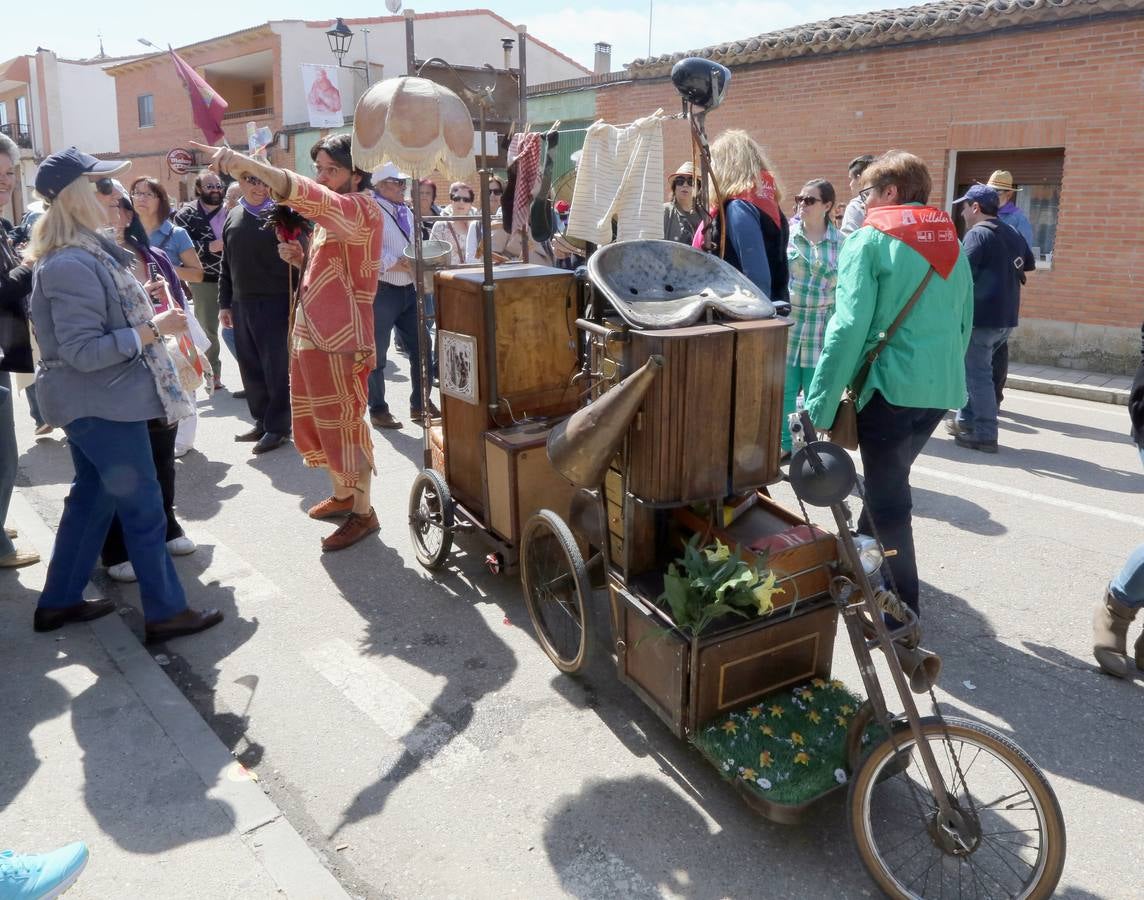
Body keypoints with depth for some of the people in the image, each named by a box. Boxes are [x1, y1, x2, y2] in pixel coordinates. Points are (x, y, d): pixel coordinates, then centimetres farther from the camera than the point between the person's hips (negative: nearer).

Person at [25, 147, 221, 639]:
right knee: (142, 506, -1)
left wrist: (146, 314, 11)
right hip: (101, 405, -11)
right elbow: (83, 351, -25)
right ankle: (166, 612, 11)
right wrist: (153, 330, -22)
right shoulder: (72, 265, -22)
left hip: (92, 402, 11)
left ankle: (59, 600, 31)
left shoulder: (84, 251, 10)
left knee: (90, 498, 19)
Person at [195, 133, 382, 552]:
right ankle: (342, 494, 34)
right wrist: (299, 258, 5)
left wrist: (246, 163, -43)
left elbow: (305, 194, -33)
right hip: (310, 334, 10)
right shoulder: (330, 217, 17)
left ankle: (363, 512, 11)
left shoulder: (362, 209, -14)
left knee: (345, 424, -2)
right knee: (314, 422, 17)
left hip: (341, 339, -10)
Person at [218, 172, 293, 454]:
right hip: (241, 305, 6)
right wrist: (224, 303, 13)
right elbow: (227, 265, 17)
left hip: (275, 303, -6)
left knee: (276, 368, 0)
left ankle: (277, 426, 9)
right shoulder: (233, 216, 13)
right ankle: (261, 421, 23)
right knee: (251, 368, 11)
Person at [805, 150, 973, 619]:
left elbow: (849, 327, -17)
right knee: (890, 478, 23)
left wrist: (819, 405, -16)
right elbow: (964, 321, 19)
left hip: (890, 384, -7)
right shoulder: (952, 242, 13)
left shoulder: (870, 239, -8)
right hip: (941, 386, 7)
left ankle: (902, 607, 12)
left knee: (888, 494, 4)